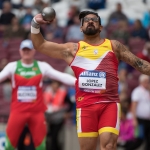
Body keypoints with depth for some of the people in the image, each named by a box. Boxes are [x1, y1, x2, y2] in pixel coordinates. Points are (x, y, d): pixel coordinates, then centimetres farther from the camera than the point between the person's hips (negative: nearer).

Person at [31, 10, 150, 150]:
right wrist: (35, 24, 2)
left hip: (109, 103, -1)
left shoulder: (113, 46, 16)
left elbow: (139, 63, 14)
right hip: (85, 105, 1)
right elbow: (40, 46, 16)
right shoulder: (73, 49, 15)